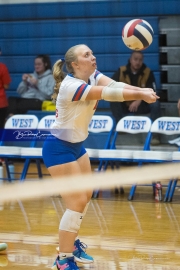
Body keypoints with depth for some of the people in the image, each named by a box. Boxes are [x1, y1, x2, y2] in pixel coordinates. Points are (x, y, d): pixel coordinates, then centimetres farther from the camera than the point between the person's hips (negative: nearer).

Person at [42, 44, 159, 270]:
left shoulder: (92, 76, -1)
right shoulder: (70, 85, -26)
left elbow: (113, 85, -18)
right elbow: (108, 94, -34)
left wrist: (142, 90, -35)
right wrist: (140, 95, -37)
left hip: (76, 145, 10)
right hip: (58, 149, -10)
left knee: (85, 195, 21)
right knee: (77, 202, -11)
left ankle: (72, 243, 40)